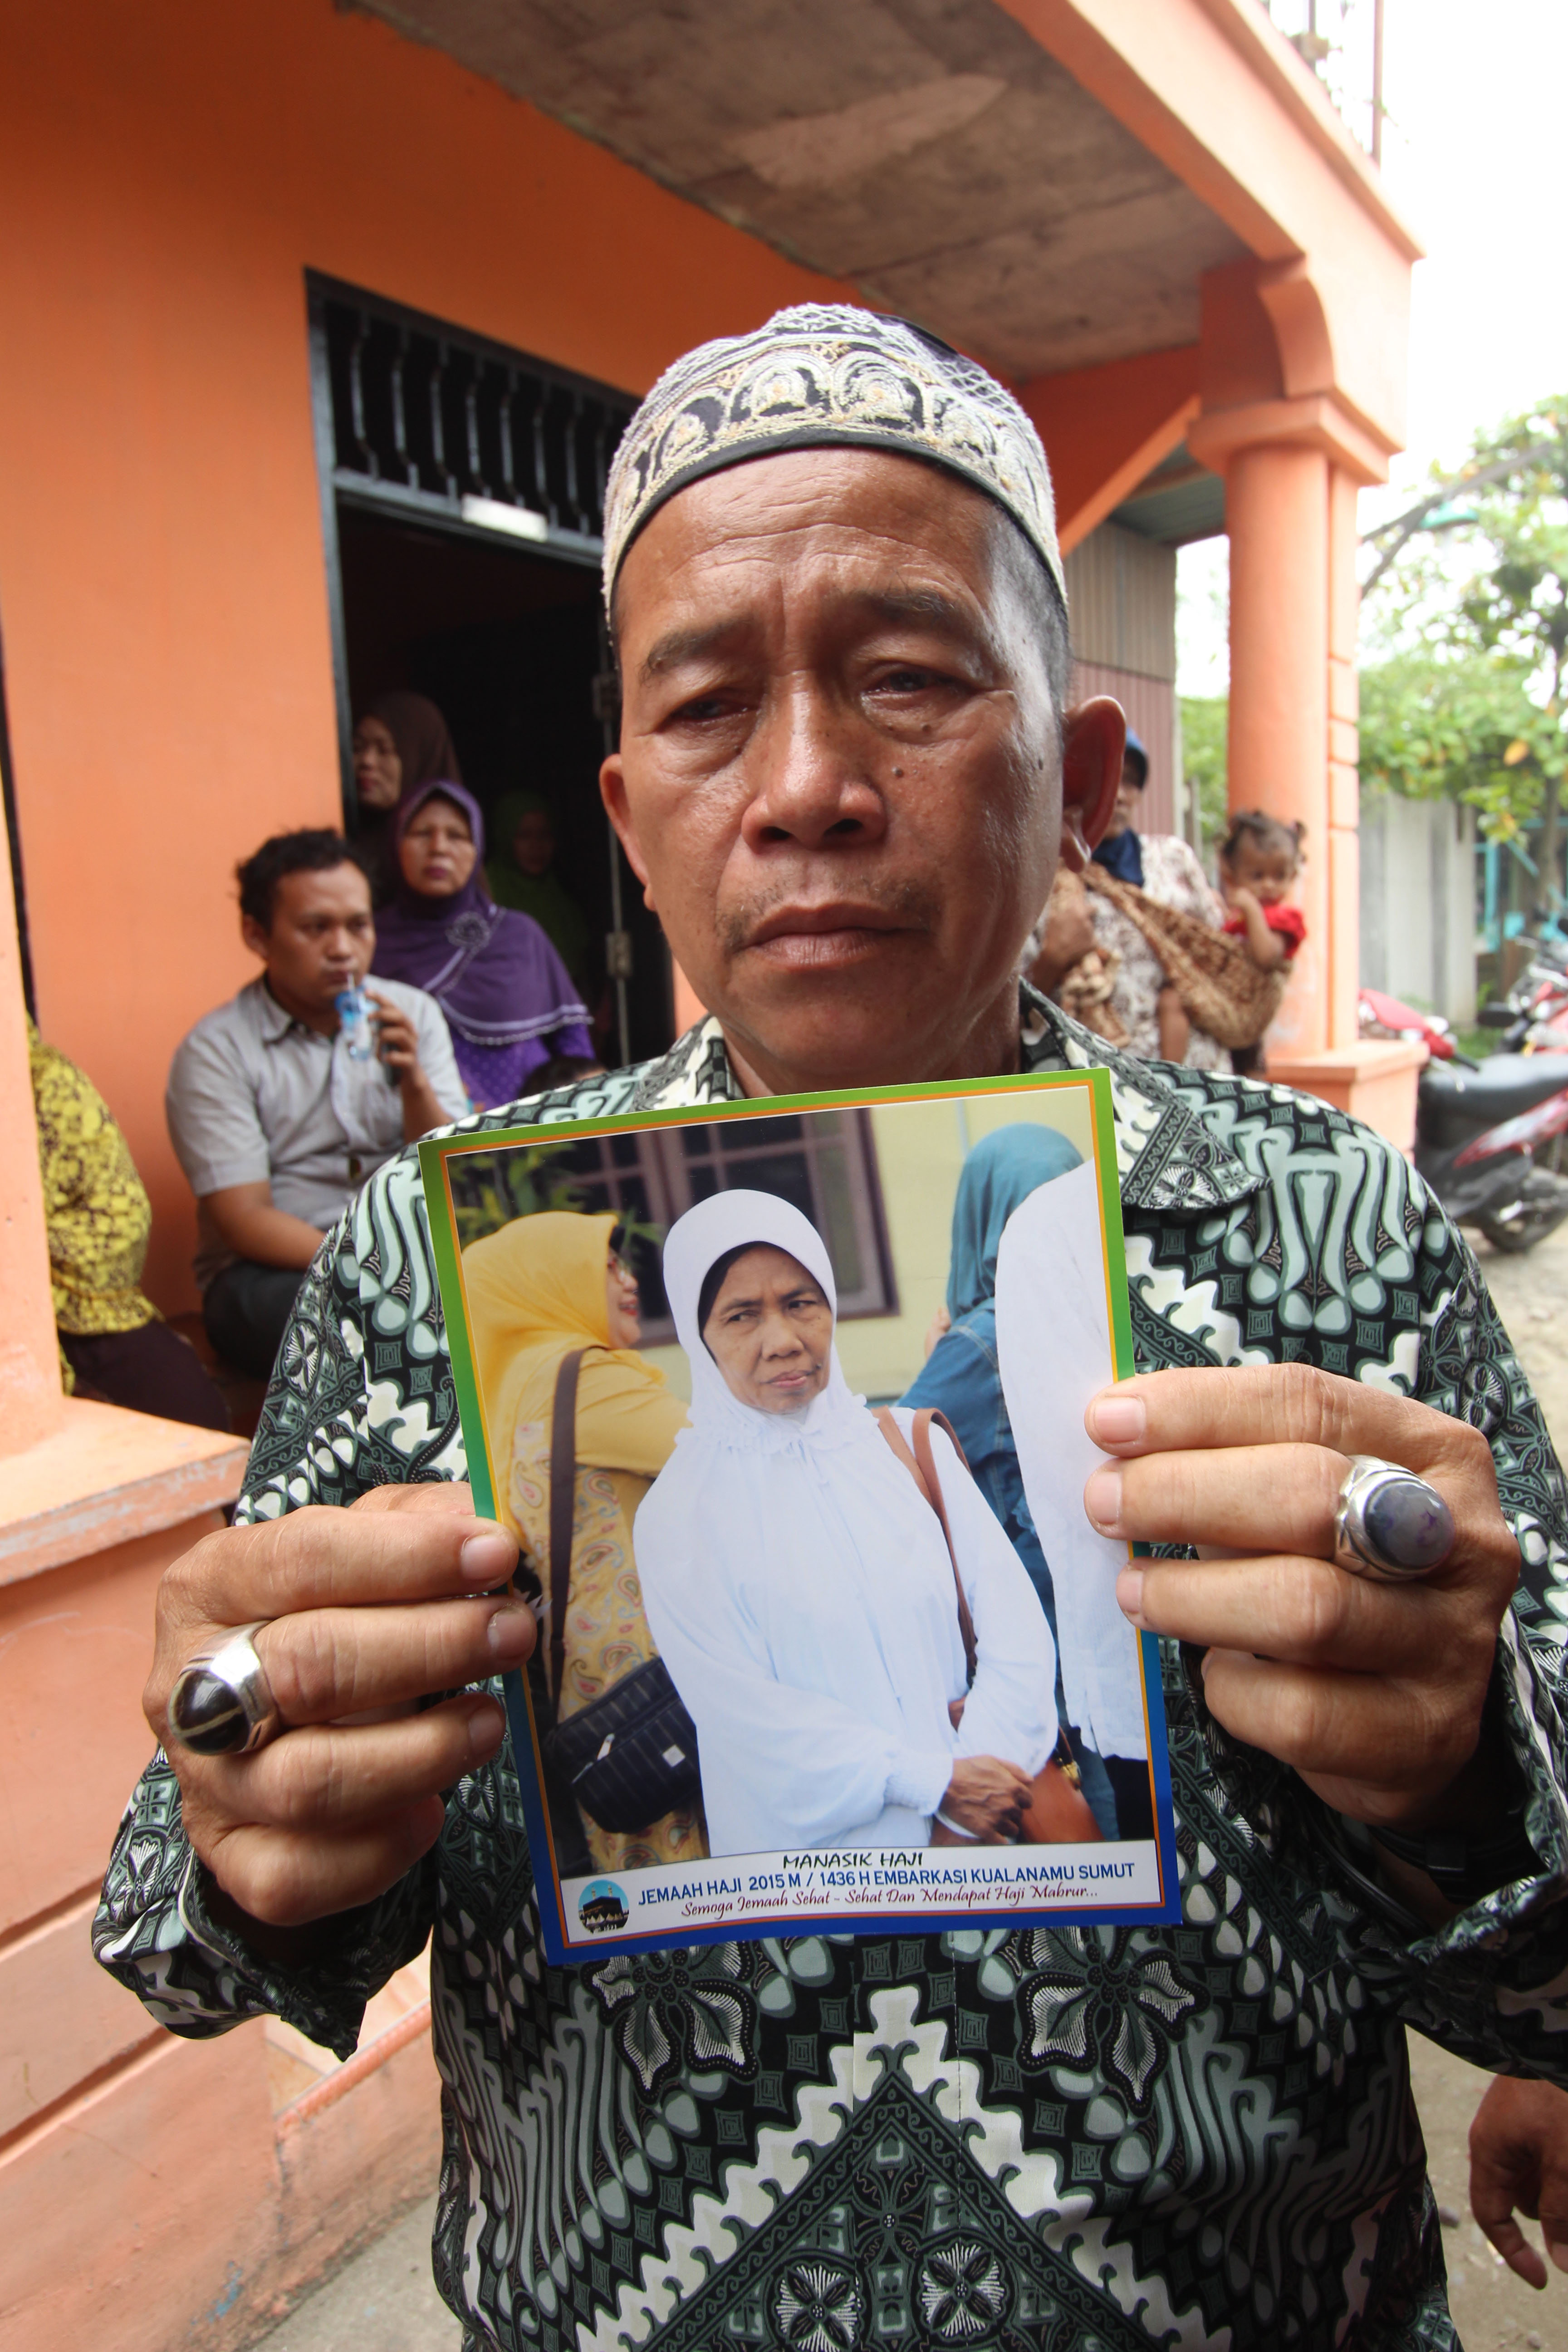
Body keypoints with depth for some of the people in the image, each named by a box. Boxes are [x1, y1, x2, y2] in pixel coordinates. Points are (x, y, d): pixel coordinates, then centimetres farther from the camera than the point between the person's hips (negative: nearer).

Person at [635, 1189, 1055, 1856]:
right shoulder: (676, 1516, -11)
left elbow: (1015, 1621, -6)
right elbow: (745, 1712, -13)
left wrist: (966, 1807, -16)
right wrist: (936, 1784, -18)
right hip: (807, 1847, -2)